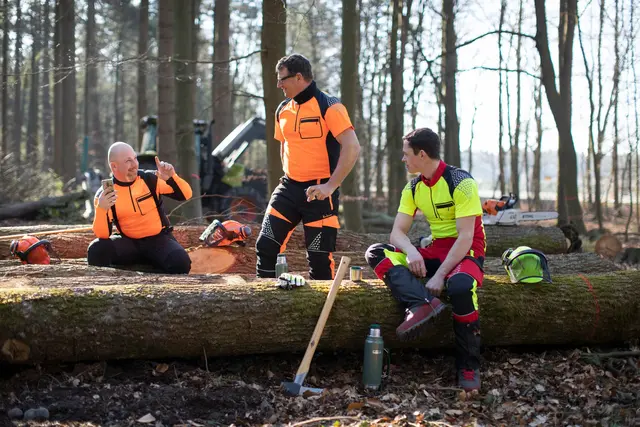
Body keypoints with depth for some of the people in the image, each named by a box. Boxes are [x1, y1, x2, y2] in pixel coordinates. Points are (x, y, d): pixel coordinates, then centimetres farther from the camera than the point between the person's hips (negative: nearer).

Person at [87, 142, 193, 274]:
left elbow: (185, 195, -7)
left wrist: (171, 177, -27)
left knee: (180, 263, -31)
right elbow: (103, 234, -16)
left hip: (159, 239, 0)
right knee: (97, 250, -28)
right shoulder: (104, 194, -8)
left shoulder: (150, 179, -6)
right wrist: (101, 209, -36)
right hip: (128, 243, 0)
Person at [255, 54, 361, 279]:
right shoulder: (283, 110, 9)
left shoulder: (328, 107, -12)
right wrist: (290, 180, 15)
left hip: (320, 193, -6)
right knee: (266, 245, 1)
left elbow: (352, 147, -19)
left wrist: (330, 186, -23)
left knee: (320, 257, -2)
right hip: (289, 188, 6)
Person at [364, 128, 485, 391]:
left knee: (460, 286, -41)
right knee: (377, 253, -14)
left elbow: (465, 237, -20)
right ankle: (422, 303, -37)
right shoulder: (413, 188, 5)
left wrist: (439, 276, -26)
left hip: (466, 252, -7)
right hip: (435, 251, 7)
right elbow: (398, 232, 0)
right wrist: (410, 251, -24)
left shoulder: (461, 183, -14)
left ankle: (468, 366, -21)